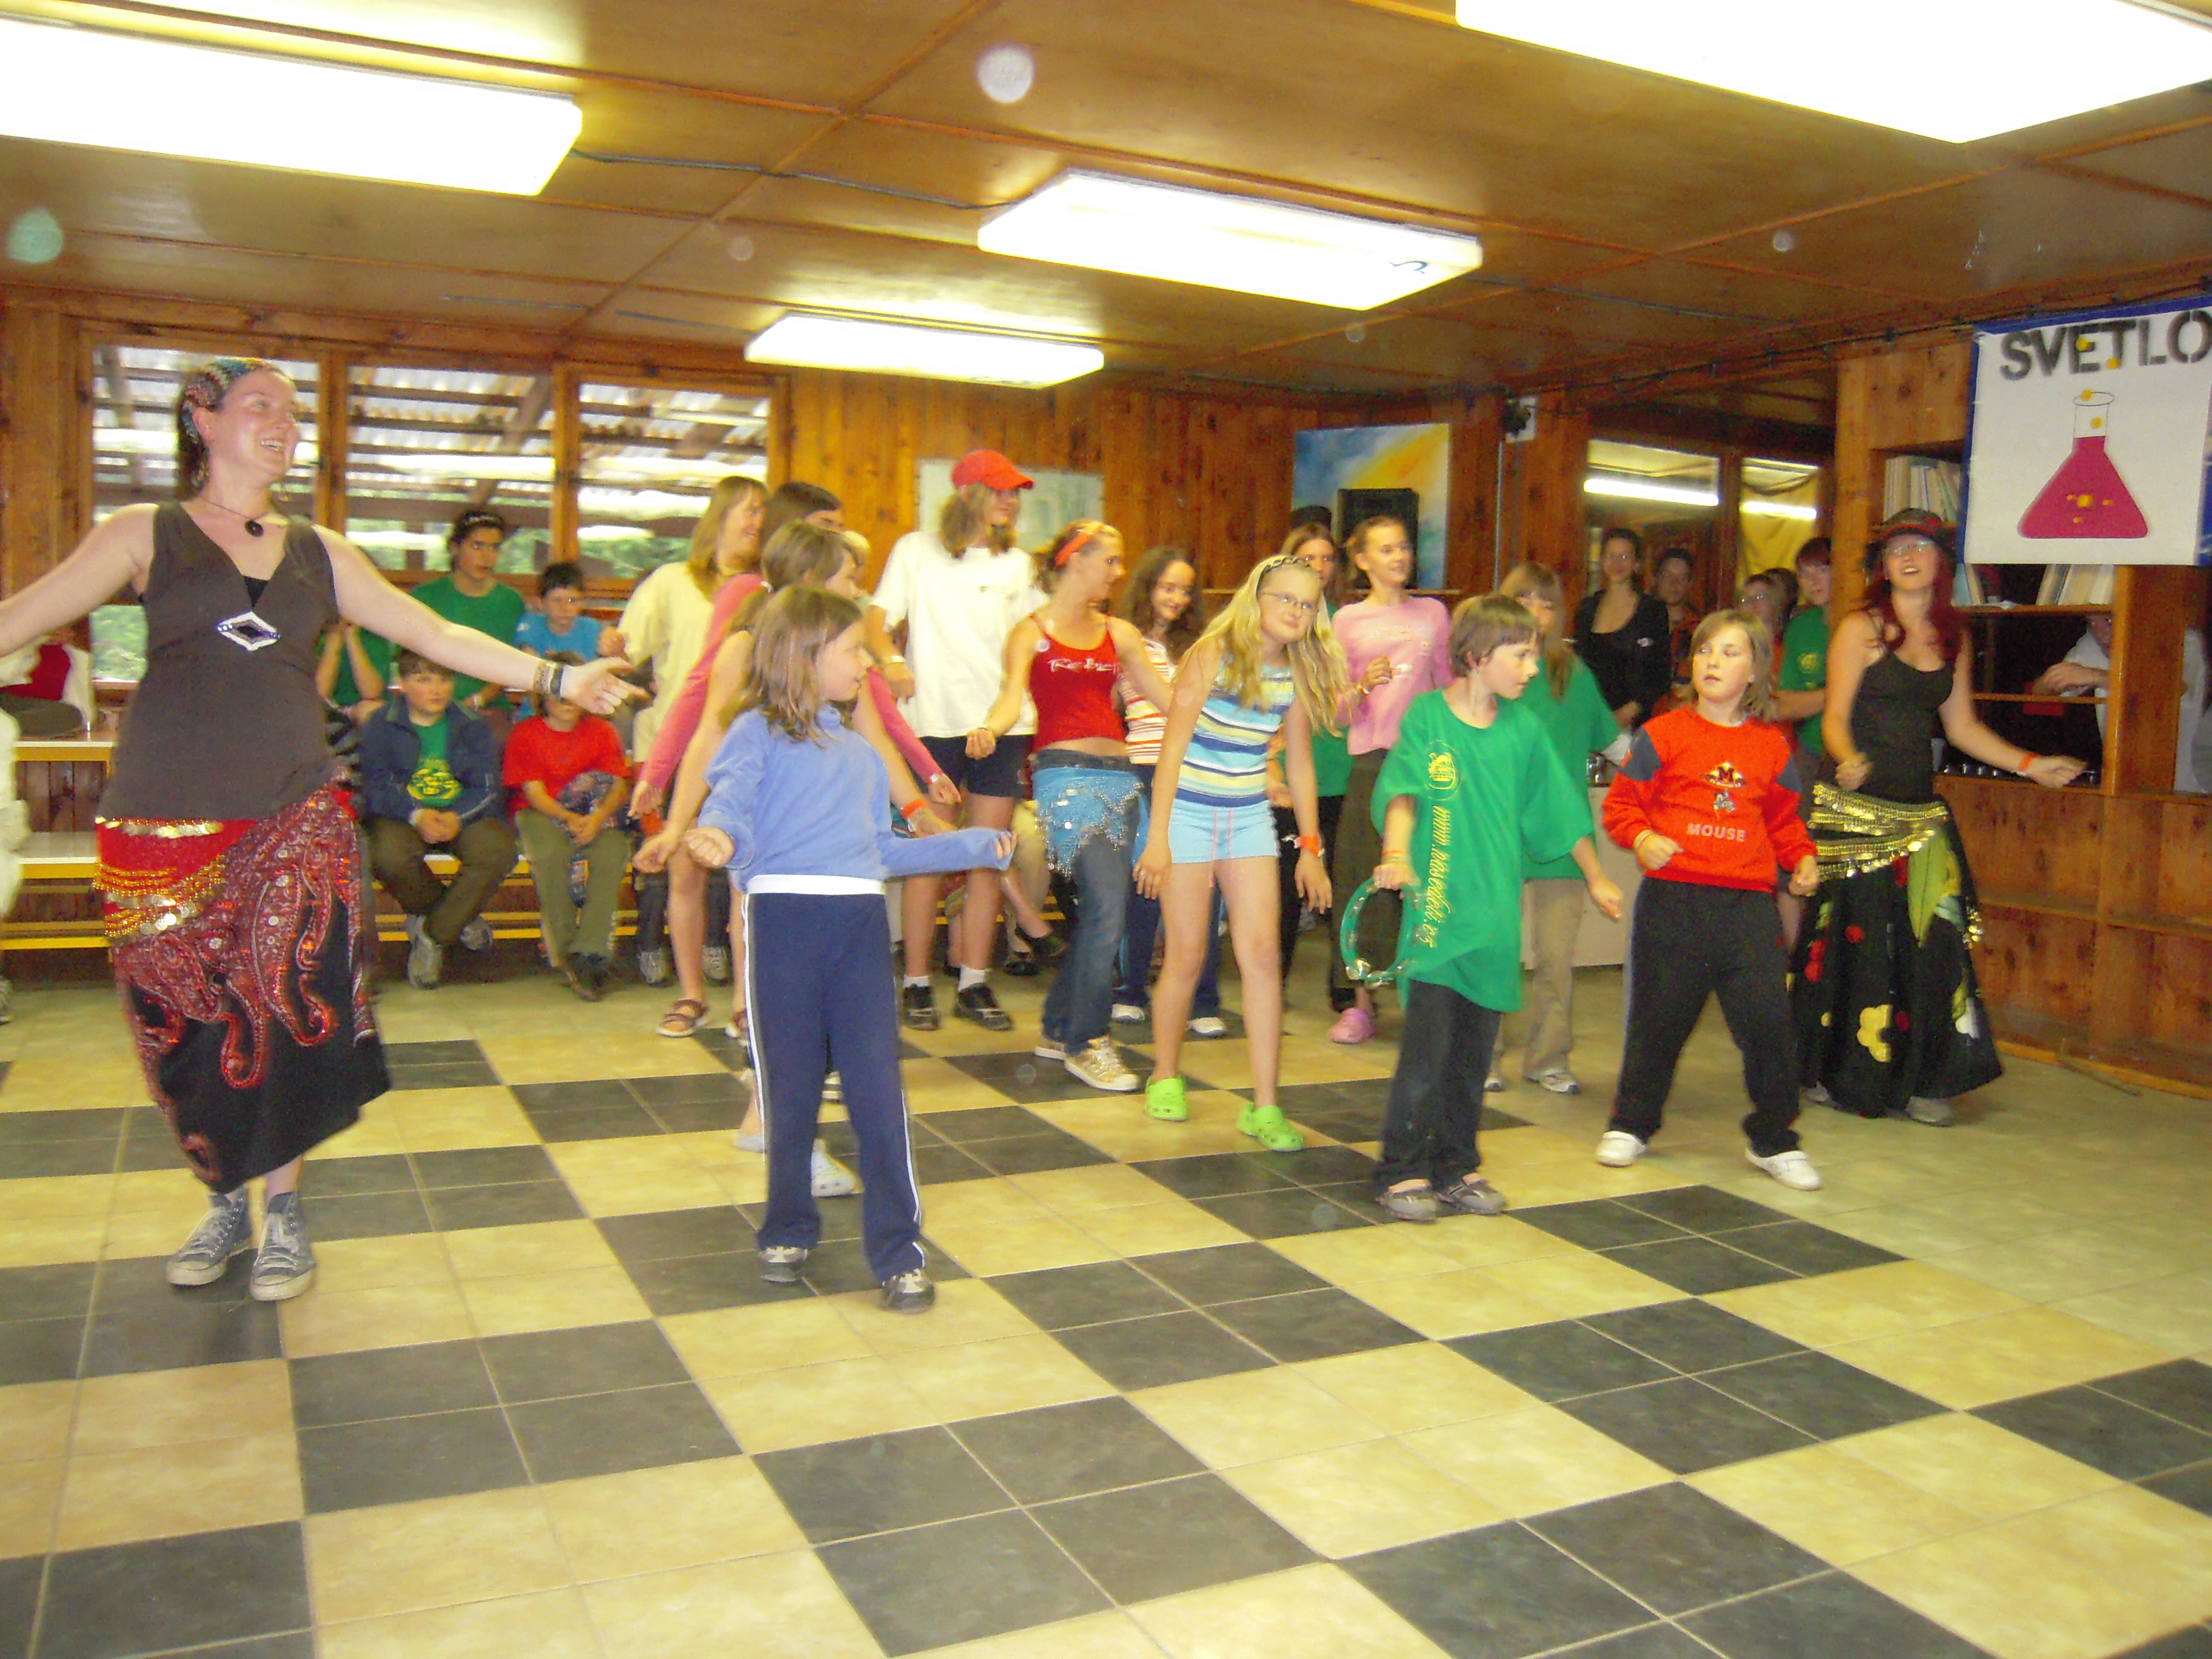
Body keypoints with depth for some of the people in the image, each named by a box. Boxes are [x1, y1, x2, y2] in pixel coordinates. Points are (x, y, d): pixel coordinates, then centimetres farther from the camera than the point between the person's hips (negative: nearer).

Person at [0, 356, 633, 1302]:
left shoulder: (317, 552, 13)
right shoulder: (146, 535, 5)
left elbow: (435, 635, 12)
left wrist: (556, 677, 6)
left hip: (294, 820, 2)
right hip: (167, 825, -2)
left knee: (287, 1018, -1)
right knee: (186, 1029, 4)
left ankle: (283, 1214, 16)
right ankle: (226, 1201, 25)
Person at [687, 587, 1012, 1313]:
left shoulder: (859, 751, 25)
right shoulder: (757, 733, 6)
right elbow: (731, 800, -11)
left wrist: (972, 845, 32)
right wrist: (716, 837, -34)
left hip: (860, 924, 4)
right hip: (782, 917, -4)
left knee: (878, 1089, -1)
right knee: (790, 1088, 7)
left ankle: (898, 1251, 6)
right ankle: (789, 1230, 26)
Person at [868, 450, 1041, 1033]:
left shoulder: (1018, 564, 17)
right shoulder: (917, 550, 5)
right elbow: (876, 622, -2)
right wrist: (891, 660, -22)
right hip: (935, 723, -3)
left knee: (988, 858, 4)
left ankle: (974, 984, 12)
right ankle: (916, 985, 9)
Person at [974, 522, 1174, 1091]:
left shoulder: (1119, 633, 18)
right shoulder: (1031, 632, 5)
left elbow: (1168, 698, 15)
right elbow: (1012, 697, -10)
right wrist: (989, 729, -32)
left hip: (1118, 775, 6)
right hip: (1065, 773, -6)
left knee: (1098, 911, 6)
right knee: (1107, 906, -16)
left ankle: (1058, 1031, 23)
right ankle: (1088, 1042, -5)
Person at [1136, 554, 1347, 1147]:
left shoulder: (1296, 672, 4)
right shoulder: (1213, 655, -11)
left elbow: (1299, 762, 12)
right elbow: (1173, 748, -11)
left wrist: (1311, 848, 13)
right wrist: (1157, 838, -15)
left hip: (1249, 818, 4)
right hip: (1189, 812, -4)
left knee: (1262, 953, -6)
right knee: (1187, 957, 2)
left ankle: (1264, 1106, -1)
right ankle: (1164, 1078, 26)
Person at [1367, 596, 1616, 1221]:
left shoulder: (1523, 729, 10)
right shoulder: (1427, 714, -2)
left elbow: (1557, 811, 19)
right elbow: (1403, 792, -13)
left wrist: (1595, 879, 26)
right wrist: (1396, 850, -32)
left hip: (1495, 912, 4)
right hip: (1435, 910, -4)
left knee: (1474, 1052, 9)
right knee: (1426, 1047, -6)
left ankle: (1457, 1168, 22)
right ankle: (1401, 1172, 7)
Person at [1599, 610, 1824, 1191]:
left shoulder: (1772, 747, 10)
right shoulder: (1662, 734, 1)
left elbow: (1784, 821, 20)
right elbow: (1620, 805, 3)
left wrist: (1802, 859, 3)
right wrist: (1643, 838, -15)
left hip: (1748, 903, 2)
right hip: (1673, 899, -2)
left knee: (1767, 1019, -3)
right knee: (1659, 1017, 7)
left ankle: (1773, 1141, 16)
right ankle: (1631, 1125, 26)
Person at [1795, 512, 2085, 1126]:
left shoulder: (1953, 639, 13)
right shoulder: (1861, 628, -3)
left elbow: (1962, 727, 18)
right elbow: (1835, 718, -8)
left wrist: (2029, 765, 10)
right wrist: (1848, 760, -28)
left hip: (1921, 811, 5)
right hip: (1857, 810, -5)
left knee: (1930, 940, 0)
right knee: (1855, 939, -2)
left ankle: (1916, 1081, 8)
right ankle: (1837, 1076, 11)